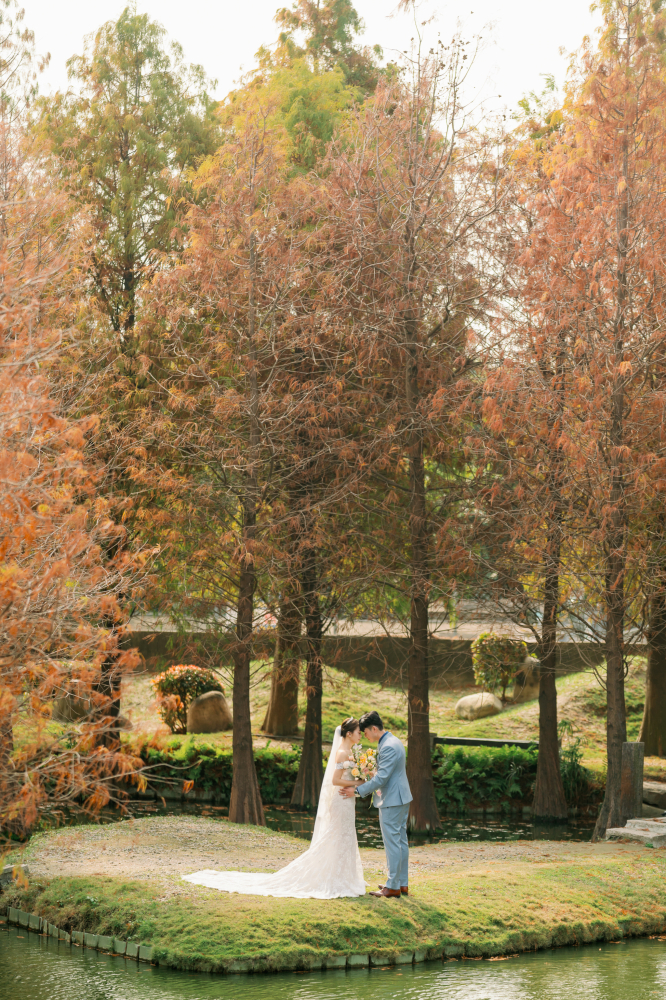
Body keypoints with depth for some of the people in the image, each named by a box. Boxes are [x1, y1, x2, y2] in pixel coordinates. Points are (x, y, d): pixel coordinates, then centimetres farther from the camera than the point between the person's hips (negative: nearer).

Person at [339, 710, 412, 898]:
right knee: (401, 841, 13)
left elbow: (382, 778, -23)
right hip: (401, 798, 11)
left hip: (391, 801, -11)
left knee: (392, 843, -5)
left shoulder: (388, 747, -20)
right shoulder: (393, 741, 13)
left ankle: (393, 886, 0)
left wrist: (358, 790, -18)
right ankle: (403, 884, 19)